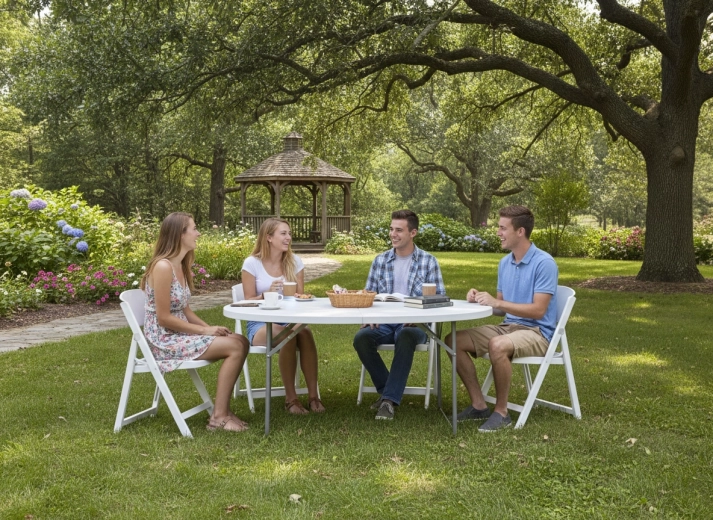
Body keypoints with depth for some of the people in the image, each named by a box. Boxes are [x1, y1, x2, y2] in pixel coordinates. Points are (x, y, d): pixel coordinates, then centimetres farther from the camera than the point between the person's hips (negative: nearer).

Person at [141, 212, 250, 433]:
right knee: (235, 348, -18)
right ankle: (219, 416, -12)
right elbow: (164, 318, -21)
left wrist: (209, 327, -1)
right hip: (164, 340, -9)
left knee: (240, 341, -1)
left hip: (179, 335, 9)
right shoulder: (163, 267, -20)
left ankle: (223, 409, 2)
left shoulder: (180, 265, 10)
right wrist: (204, 330, -15)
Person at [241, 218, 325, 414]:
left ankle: (313, 395, -29)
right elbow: (249, 302, -4)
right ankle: (291, 398, -25)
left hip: (289, 320, 3)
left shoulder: (295, 261, 6)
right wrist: (267, 293, -24)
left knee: (305, 333, -33)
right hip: (260, 324, -3)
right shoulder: (252, 263, -4)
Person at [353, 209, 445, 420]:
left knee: (405, 337, -38)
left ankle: (389, 399, -30)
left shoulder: (428, 261, 4)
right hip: (383, 323, 3)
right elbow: (368, 294, 14)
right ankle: (388, 389, -7)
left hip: (414, 325, -3)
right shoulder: (380, 260, 12)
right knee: (361, 338, -27)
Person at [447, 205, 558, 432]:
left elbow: (538, 310, -20)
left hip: (536, 332, -8)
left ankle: (501, 411, -20)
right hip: (508, 326, 8)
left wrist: (496, 302, -23)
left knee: (498, 345, -38)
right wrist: (481, 300, -4)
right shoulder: (505, 263, 10)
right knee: (454, 341, -7)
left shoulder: (544, 263, -14)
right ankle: (479, 405, -2)